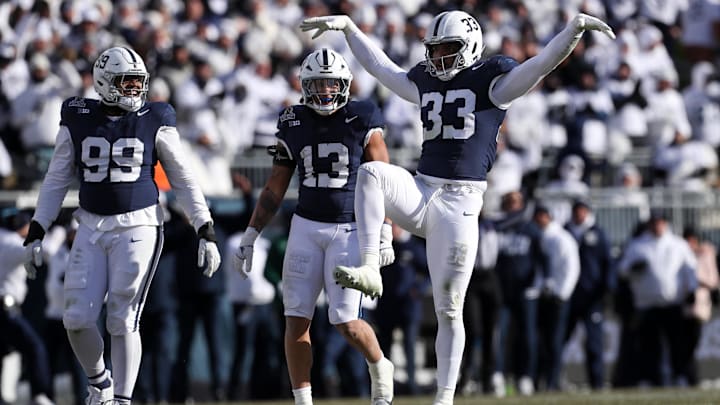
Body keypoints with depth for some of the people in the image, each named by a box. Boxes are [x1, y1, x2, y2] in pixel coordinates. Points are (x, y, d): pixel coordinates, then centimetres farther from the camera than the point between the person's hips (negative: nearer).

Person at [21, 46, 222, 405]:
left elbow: (184, 183, 5)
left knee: (123, 321, -6)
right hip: (92, 228, 2)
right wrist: (35, 234, 5)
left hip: (138, 227, -2)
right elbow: (56, 182, 9)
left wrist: (206, 233, 0)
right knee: (78, 319, -3)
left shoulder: (154, 123, -1)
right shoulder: (78, 122, 3)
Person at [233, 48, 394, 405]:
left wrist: (385, 234, -9)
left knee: (345, 321, -9)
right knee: (296, 319, -3)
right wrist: (249, 237, 8)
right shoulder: (294, 125, 4)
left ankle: (379, 368, 21)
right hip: (307, 227, 4)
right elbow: (275, 189, 11)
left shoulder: (362, 121, -5)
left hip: (350, 230, -4)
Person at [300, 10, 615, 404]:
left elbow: (541, 63, -13)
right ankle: (369, 271, -30)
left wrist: (574, 28, -28)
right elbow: (381, 67, 28)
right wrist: (348, 28, 31)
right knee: (371, 172, -27)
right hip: (420, 192, 5)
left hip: (459, 203, -5)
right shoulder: (426, 82, 14)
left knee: (448, 310, -1)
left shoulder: (490, 80, -2)